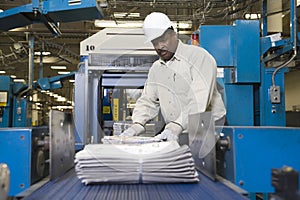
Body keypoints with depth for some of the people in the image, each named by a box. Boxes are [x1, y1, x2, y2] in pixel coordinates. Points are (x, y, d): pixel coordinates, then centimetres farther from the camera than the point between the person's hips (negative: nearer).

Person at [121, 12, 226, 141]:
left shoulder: (200, 57, -6)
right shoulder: (156, 69, 17)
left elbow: (199, 101, -18)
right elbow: (147, 101, 16)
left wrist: (177, 126, -30)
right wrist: (138, 124, -5)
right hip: (178, 135, 5)